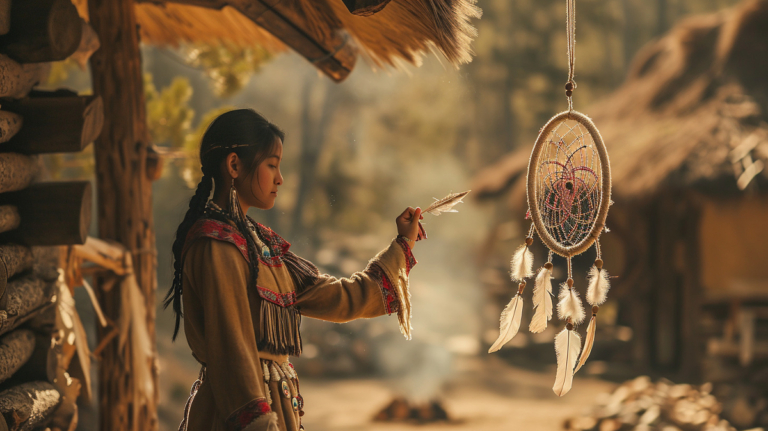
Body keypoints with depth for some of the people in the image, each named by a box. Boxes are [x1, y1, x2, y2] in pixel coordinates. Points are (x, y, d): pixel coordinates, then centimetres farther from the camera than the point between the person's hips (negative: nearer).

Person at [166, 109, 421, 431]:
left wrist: (402, 247, 24)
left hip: (274, 401, 9)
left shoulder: (259, 241, 15)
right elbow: (232, 350, -20)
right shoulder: (216, 244, -14)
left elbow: (335, 298, 18)